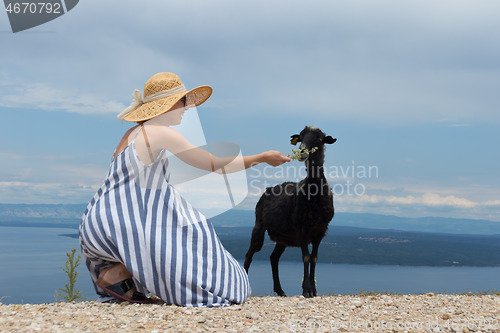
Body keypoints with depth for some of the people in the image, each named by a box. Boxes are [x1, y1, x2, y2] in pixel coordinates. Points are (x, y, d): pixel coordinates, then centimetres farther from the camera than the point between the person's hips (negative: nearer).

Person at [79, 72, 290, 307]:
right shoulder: (162, 133, -11)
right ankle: (114, 276, -8)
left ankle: (113, 272, 7)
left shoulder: (135, 133, 16)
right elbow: (214, 165, -8)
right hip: (115, 224, -9)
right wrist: (262, 158, 2)